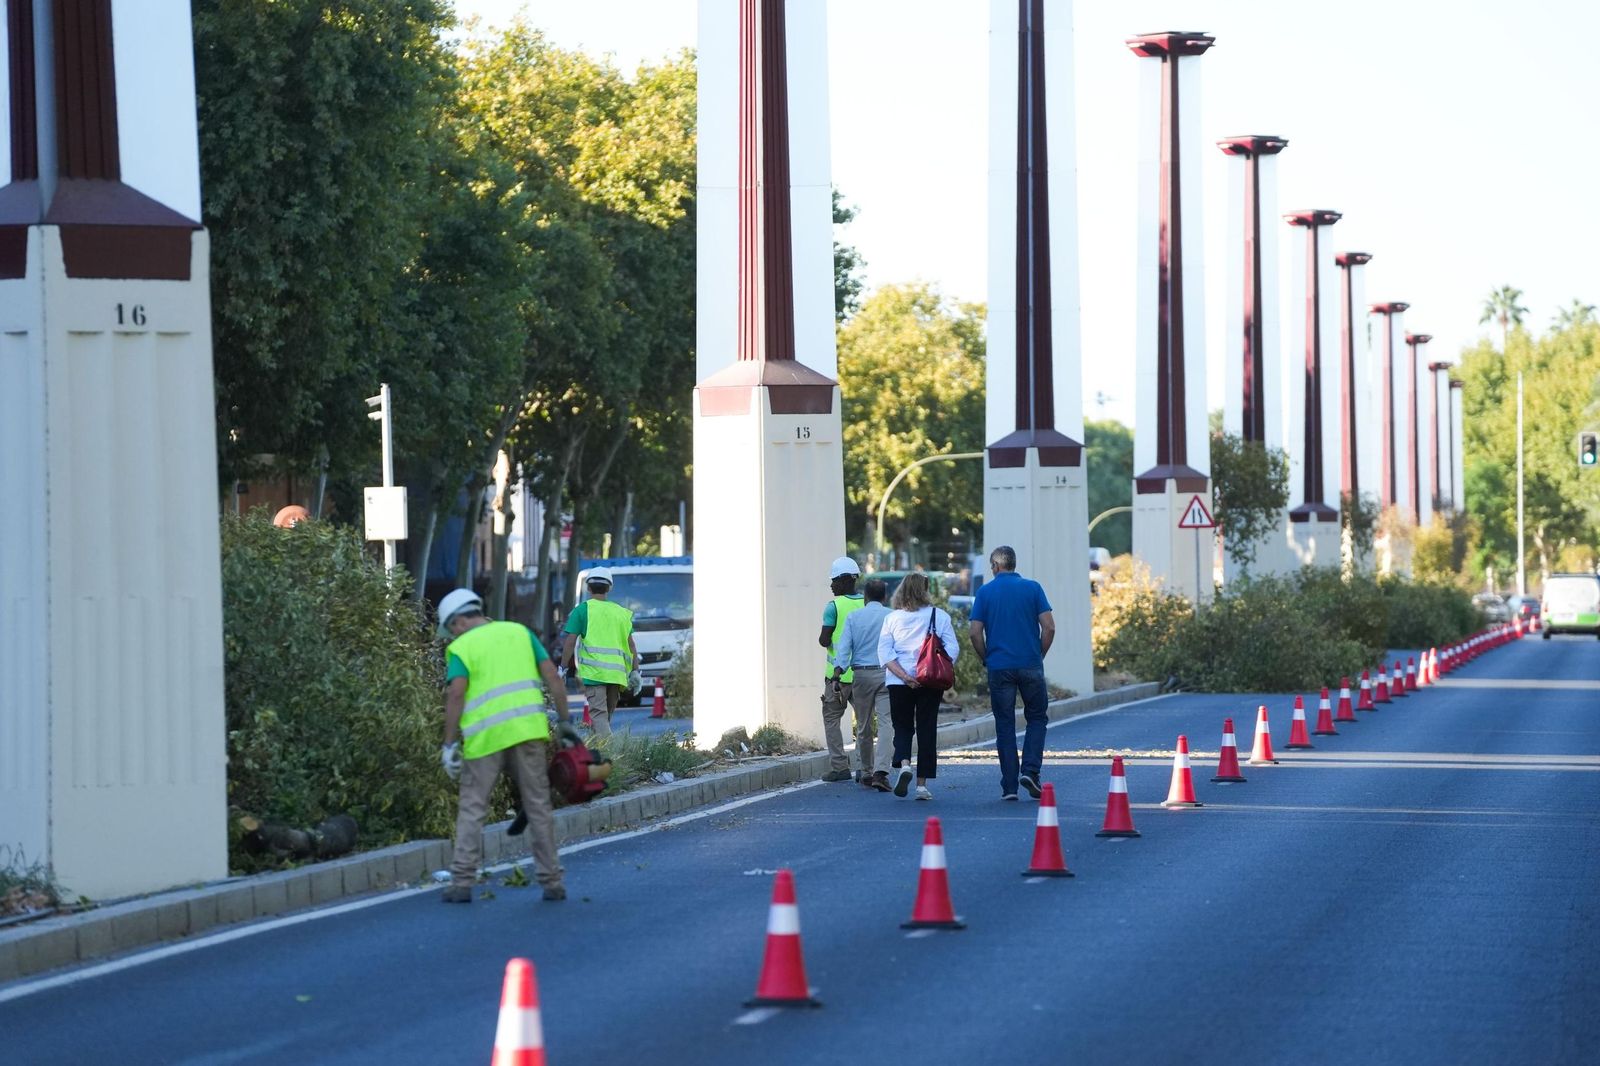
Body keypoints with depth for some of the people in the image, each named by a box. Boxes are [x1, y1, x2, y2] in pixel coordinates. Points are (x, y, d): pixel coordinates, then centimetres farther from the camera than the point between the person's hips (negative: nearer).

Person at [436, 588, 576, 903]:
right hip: (529, 730, 3)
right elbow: (552, 676, 9)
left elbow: (455, 694, -10)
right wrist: (565, 721, 14)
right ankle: (552, 882, 8)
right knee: (538, 807, 8)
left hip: (485, 736, -3)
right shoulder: (519, 632, 15)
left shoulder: (460, 648, 4)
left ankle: (462, 883, -1)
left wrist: (449, 744, -7)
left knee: (472, 809, 5)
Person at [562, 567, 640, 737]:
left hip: (593, 671, -4)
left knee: (598, 714, -13)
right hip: (616, 672, 4)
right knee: (607, 715, 15)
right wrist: (635, 671, 13)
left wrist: (564, 668, 5)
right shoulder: (620, 612, 15)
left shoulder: (582, 610, 3)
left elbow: (571, 642, -2)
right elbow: (631, 644, 12)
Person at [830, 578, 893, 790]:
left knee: (864, 726, 14)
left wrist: (838, 672, -11)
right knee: (886, 724, -8)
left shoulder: (854, 617, 4)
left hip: (861, 675, 2)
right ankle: (880, 772, -22)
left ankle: (866, 771, 22)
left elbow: (844, 646, -5)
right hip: (886, 674, -2)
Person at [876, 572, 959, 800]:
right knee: (927, 730, 8)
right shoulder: (940, 616, 2)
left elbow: (884, 651, -5)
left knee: (902, 727, 12)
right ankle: (922, 784, 6)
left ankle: (903, 764, -16)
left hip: (899, 684, 0)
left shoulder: (892, 618, 4)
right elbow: (952, 649, -6)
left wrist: (904, 676, -10)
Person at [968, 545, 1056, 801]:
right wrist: (1039, 655, 9)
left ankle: (1009, 786, 3)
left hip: (999, 667, 0)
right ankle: (1030, 770, -5)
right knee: (1037, 718, 13)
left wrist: (985, 660, 10)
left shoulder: (985, 592, 2)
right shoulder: (1032, 588, 2)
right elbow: (1049, 628, -3)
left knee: (1005, 725, 6)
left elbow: (975, 632, -2)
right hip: (1030, 665, 0)